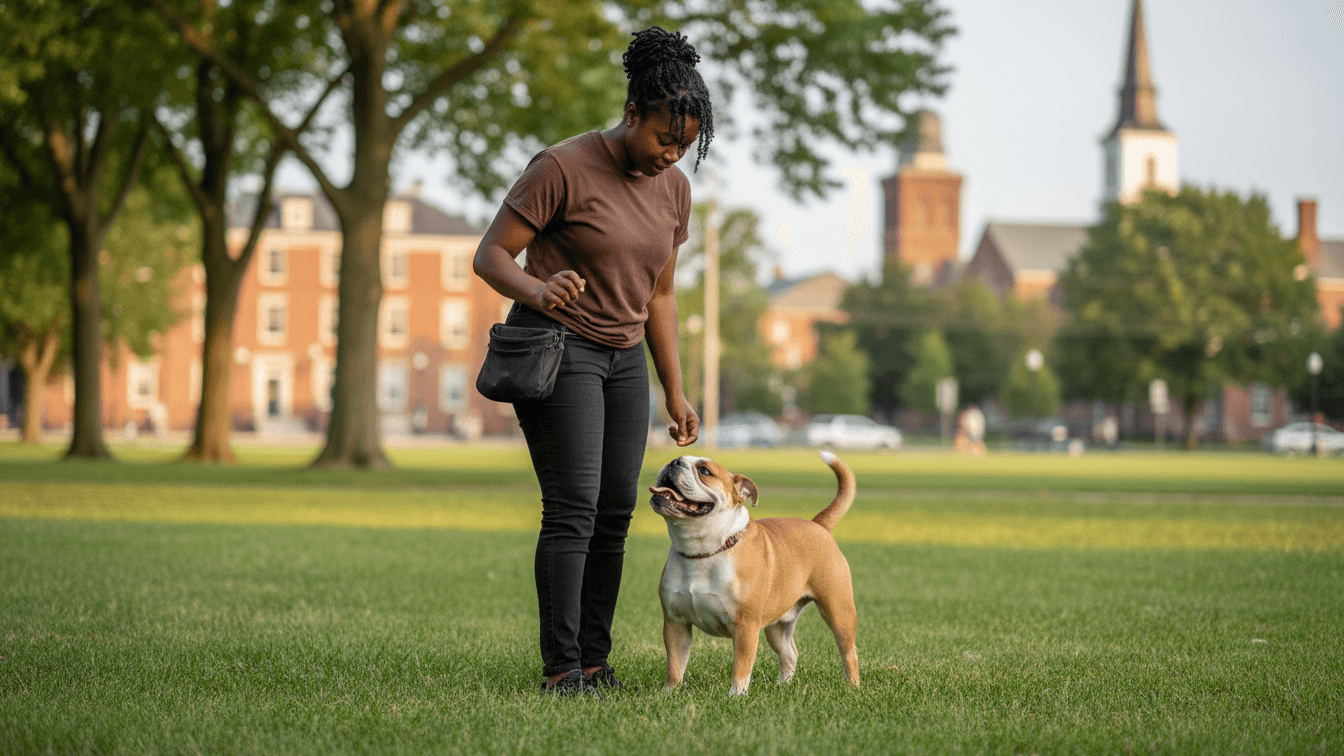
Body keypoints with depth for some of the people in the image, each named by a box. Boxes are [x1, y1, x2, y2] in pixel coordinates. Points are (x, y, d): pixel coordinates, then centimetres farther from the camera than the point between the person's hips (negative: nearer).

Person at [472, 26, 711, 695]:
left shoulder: (674, 189, 6)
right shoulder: (563, 168, -15)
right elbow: (490, 255, -14)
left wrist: (675, 392, 12)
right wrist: (538, 290, -35)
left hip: (623, 357, 7)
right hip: (556, 348, -7)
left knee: (616, 511, 2)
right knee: (573, 508, -15)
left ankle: (594, 662, 8)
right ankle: (561, 671, -16)